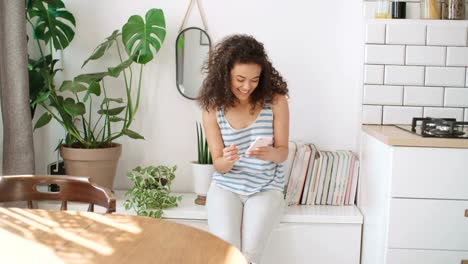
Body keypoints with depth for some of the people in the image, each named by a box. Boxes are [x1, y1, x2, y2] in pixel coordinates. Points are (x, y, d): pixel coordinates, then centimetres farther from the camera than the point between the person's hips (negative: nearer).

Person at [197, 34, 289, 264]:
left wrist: (270, 153, -27)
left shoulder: (276, 100, -9)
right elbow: (218, 165, -4)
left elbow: (283, 152, -3)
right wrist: (227, 160, -29)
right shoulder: (213, 108, -7)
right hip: (226, 186, 1)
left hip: (266, 188, 0)